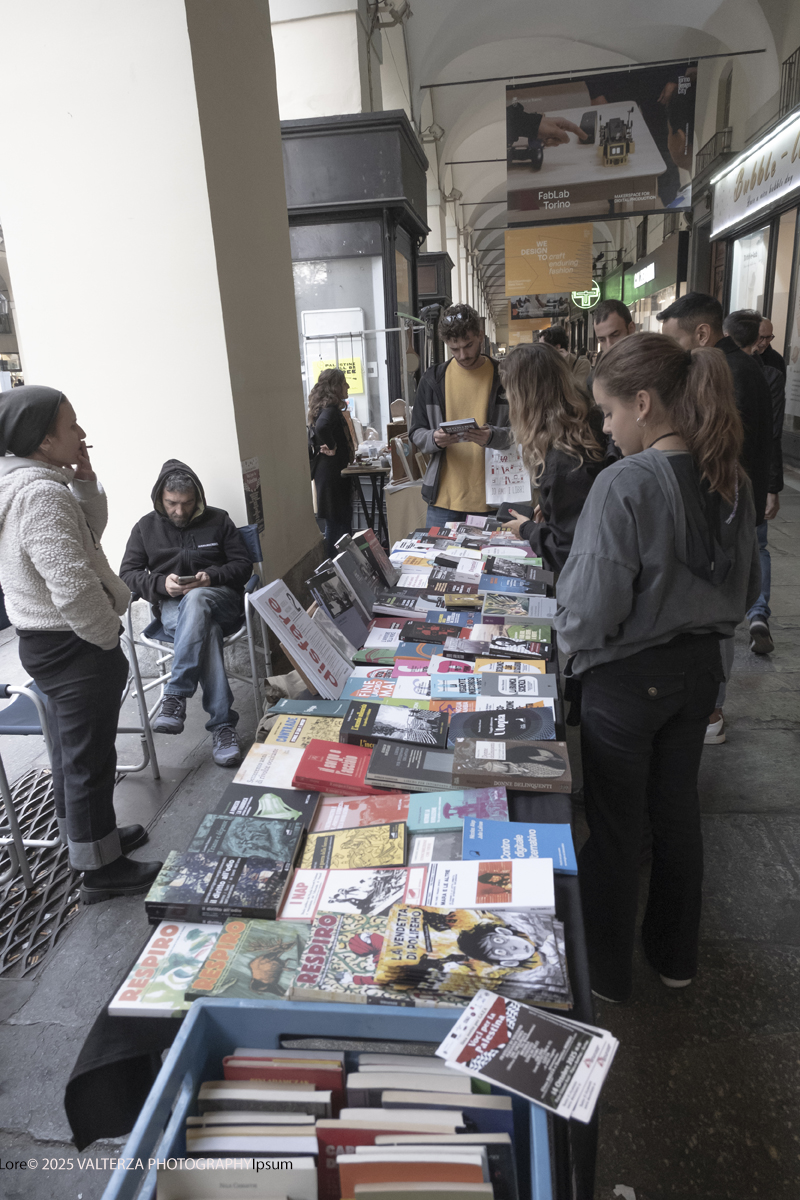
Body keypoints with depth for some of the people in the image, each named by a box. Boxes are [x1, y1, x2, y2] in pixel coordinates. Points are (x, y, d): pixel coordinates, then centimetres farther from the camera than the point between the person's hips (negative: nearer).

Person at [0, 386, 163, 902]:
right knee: (90, 757, 4)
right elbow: (74, 587, -32)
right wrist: (109, 635, -16)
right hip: (75, 646, -10)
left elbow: (89, 531, 16)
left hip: (44, 640, 10)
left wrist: (85, 481, 1)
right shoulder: (41, 493, -25)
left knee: (72, 748, 23)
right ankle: (100, 869, 19)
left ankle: (87, 833, 42)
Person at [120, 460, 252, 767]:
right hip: (171, 607, 1)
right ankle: (222, 724, -40)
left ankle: (175, 696, -41)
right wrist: (162, 584, -11)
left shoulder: (218, 520, 10)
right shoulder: (145, 527, 13)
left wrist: (212, 577, -14)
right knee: (205, 630, -37)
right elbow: (128, 573, 10)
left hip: (220, 599, 0)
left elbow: (243, 565, 7)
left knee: (196, 599, -40)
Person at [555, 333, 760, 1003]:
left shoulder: (625, 484, -24)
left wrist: (568, 638, -3)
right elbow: (747, 588, 10)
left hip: (627, 678, -7)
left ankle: (606, 975, 31)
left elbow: (592, 611, -23)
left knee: (616, 829, 10)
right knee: (677, 811, 22)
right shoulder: (731, 481, -1)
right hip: (700, 669, 7)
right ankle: (675, 957, 42)